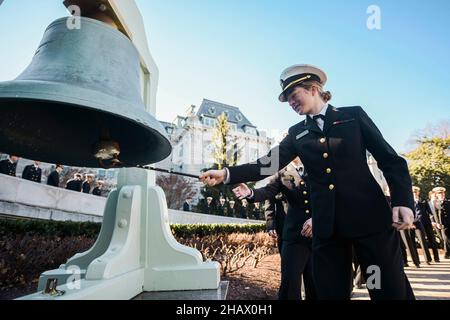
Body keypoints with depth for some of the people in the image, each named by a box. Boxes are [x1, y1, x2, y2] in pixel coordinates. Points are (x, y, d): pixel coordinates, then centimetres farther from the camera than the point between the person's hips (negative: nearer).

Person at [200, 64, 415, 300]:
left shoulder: (353, 115, 7)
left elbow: (391, 161, 4)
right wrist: (227, 174, -13)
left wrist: (403, 201, -11)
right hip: (327, 226, 3)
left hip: (369, 217, -2)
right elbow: (269, 163, -1)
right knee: (330, 292, 7)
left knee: (392, 292, 2)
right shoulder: (297, 133, 13)